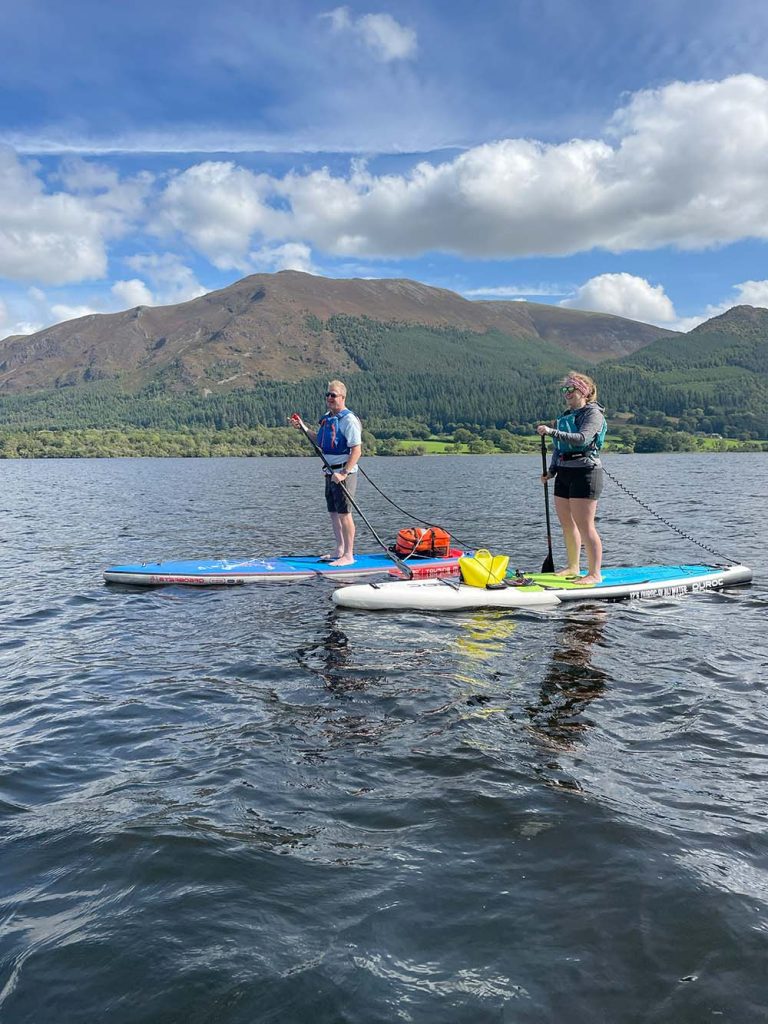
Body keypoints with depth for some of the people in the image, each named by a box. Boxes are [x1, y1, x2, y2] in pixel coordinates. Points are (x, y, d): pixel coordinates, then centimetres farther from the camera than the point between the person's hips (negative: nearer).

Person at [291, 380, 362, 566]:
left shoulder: (349, 420, -14)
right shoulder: (327, 418, 13)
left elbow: (357, 451, -19)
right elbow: (319, 441, 26)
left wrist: (344, 473, -25)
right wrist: (303, 428, 15)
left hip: (344, 473, -9)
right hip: (330, 472, 9)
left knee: (344, 513, -7)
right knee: (334, 512, 13)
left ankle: (349, 555, -1)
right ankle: (339, 551, 24)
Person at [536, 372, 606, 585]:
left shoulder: (593, 413, -6)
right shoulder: (566, 415, 18)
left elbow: (582, 439, -23)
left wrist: (551, 431, -29)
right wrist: (551, 470, 9)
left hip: (585, 473, -8)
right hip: (564, 473, 8)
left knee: (584, 526, -10)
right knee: (566, 523, 12)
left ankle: (595, 573, -6)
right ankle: (573, 567, 24)